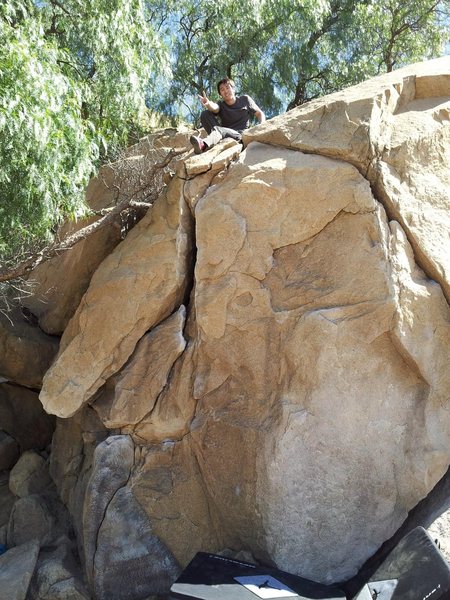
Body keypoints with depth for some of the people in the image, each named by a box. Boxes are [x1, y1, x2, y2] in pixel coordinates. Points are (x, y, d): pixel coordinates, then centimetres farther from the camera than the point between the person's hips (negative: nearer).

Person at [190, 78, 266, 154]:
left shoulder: (245, 99, 12)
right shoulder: (221, 104, 11)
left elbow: (260, 114, 15)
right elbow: (214, 108, -15)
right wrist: (208, 104, -41)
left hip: (239, 135, -4)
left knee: (218, 129, -37)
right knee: (205, 114, -12)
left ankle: (203, 145, -68)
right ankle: (216, 136, -34)